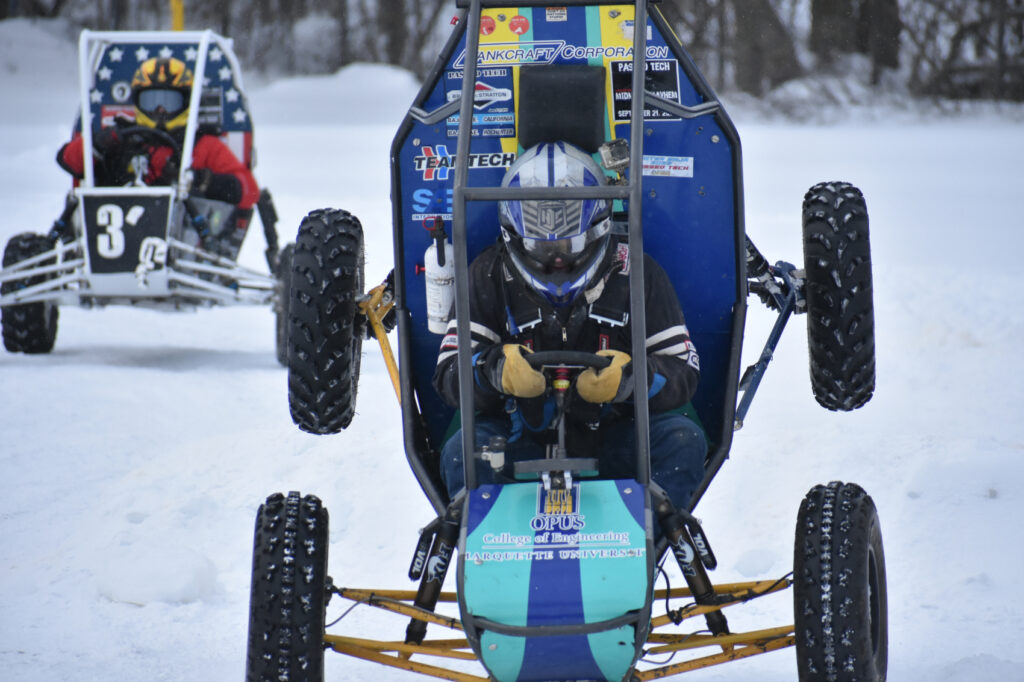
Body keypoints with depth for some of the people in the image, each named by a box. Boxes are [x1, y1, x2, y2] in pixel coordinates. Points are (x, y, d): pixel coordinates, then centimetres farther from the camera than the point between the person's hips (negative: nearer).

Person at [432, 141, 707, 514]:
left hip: (615, 442, 0)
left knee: (684, 439, -26)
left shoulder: (635, 273, 2)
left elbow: (682, 372, -3)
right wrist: (495, 368, -28)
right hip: (525, 446, 0)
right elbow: (449, 374, -3)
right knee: (462, 451, -28)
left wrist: (630, 376, -26)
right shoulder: (487, 277, 4)